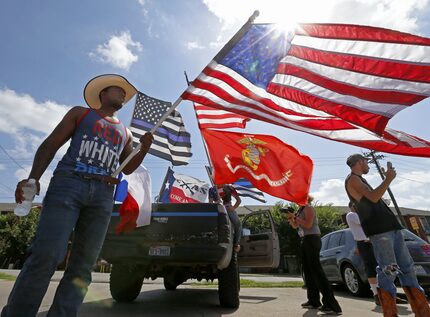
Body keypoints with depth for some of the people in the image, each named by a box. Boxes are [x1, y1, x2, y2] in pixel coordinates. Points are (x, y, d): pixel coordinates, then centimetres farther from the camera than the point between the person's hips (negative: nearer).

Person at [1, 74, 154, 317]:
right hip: (68, 183, -3)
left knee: (83, 265, -3)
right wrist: (33, 178, -7)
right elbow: (51, 144, 9)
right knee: (46, 256, -14)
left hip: (103, 195, 4)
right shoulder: (80, 113, 18)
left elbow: (128, 168, 20)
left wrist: (144, 148, 1)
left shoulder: (125, 132, 27)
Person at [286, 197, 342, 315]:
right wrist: (290, 217, 1)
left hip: (312, 239, -9)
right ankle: (314, 301, 13)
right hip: (304, 241, 9)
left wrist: (294, 217, -16)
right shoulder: (300, 210, 16)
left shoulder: (309, 208, -8)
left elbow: (308, 224, -20)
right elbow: (295, 226, 17)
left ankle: (332, 305, -13)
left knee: (316, 270, -13)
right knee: (308, 271, 8)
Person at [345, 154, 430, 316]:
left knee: (407, 268, 12)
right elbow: (373, 197, -18)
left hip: (390, 226, 10)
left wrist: (386, 179, 25)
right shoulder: (352, 179, -5)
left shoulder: (360, 180, 26)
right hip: (378, 229, -10)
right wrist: (388, 179, -8)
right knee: (388, 271, -12)